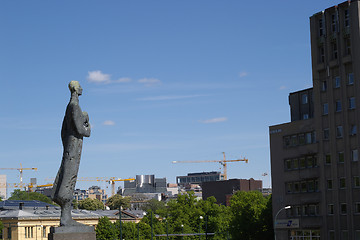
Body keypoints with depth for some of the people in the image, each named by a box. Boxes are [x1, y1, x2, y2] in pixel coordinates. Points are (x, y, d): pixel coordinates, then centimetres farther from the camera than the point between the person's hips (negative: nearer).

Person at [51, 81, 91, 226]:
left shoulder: (69, 107, 18)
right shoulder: (75, 107, -13)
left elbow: (64, 131, 23)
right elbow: (79, 129, -18)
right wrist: (88, 129, 4)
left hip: (68, 145, 11)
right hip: (75, 144, -11)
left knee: (66, 178, 7)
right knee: (69, 178, -11)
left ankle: (66, 216, 8)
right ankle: (65, 217, -12)